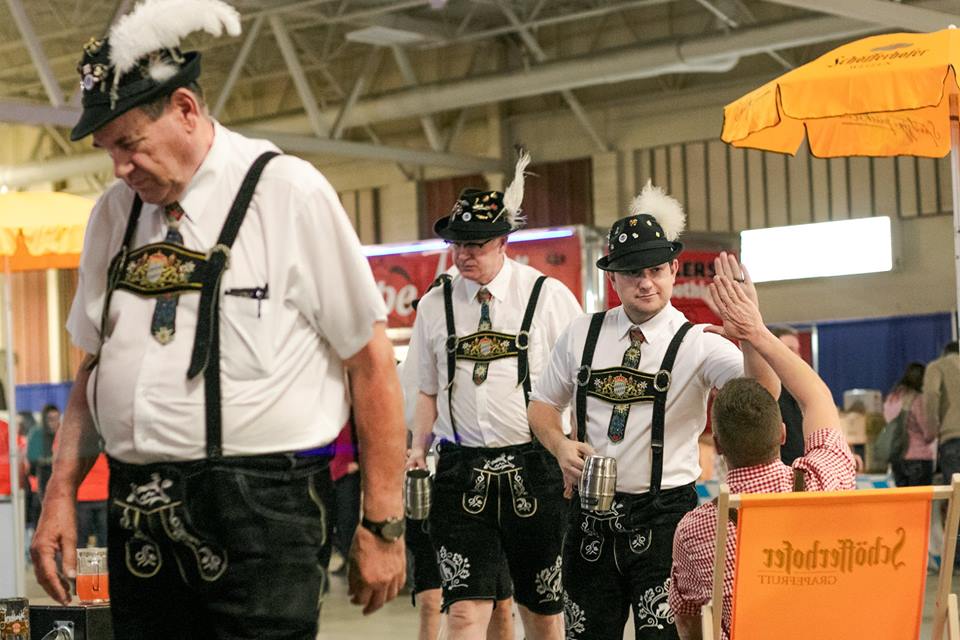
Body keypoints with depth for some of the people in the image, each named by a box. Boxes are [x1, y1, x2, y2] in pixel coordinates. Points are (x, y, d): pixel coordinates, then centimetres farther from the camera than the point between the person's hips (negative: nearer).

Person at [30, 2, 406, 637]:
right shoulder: (114, 212, 12)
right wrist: (61, 493, 8)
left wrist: (383, 526, -6)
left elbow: (372, 363, -5)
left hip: (259, 511, -5)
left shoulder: (289, 193, -5)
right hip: (137, 514, 5)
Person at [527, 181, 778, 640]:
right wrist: (561, 447, -5)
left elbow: (764, 393, -24)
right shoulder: (582, 335, 5)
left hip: (664, 518, -3)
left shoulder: (697, 345, -7)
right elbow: (542, 404, 17)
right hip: (592, 516, 4)